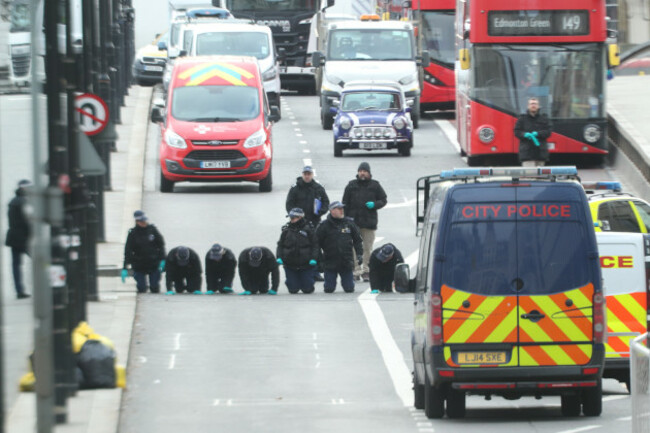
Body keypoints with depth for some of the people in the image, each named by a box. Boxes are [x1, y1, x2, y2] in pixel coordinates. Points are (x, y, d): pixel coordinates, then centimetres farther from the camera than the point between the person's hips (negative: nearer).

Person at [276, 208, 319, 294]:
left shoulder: (308, 229, -4)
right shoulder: (286, 230, 3)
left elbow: (315, 245, -2)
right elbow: (280, 245, 7)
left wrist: (313, 258, -14)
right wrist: (279, 257, -8)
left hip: (305, 264, -2)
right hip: (290, 265, 2)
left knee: (307, 289, 1)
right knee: (293, 290, 2)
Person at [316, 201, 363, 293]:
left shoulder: (349, 223, 4)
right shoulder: (324, 226, -4)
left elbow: (357, 240, 13)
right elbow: (316, 243, 2)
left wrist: (359, 254, 4)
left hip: (347, 261, 2)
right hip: (330, 263, -2)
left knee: (349, 289, 1)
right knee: (329, 289, -2)